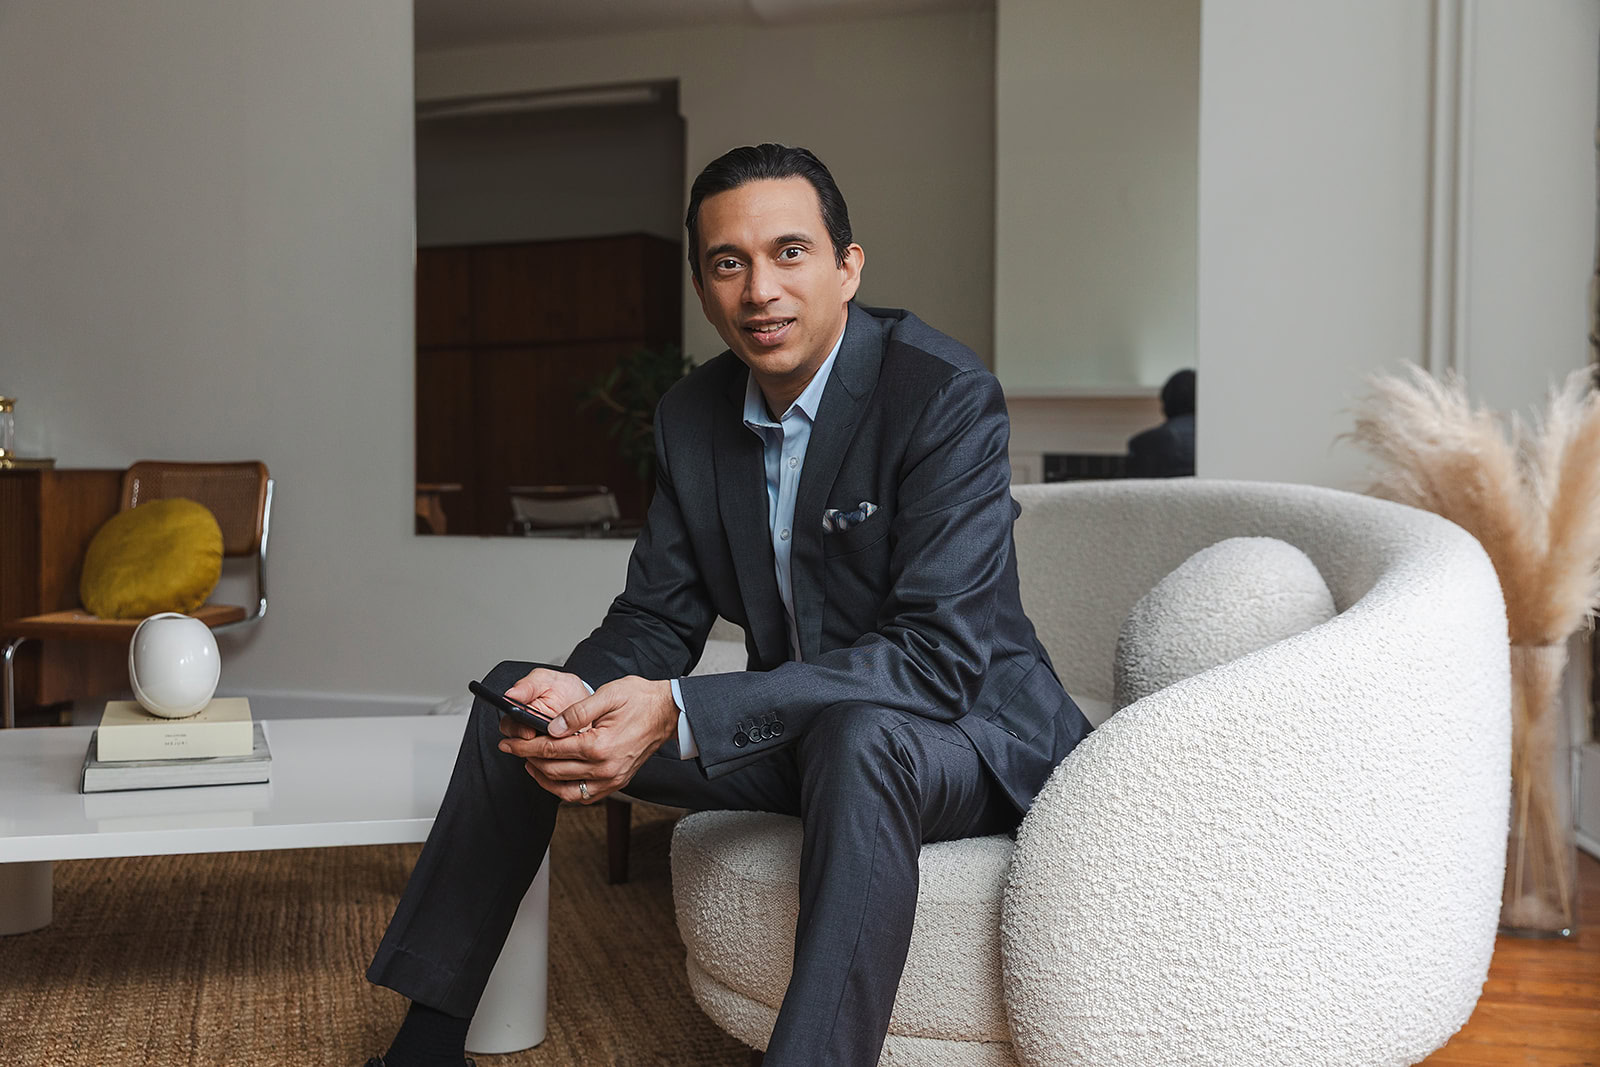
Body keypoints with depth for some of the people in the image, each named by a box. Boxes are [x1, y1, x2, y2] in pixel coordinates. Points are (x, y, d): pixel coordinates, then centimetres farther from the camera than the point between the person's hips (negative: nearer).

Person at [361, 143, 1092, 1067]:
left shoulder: (946, 394, -21)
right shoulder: (693, 415, 0)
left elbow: (941, 655, -29)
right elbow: (657, 618, 3)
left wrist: (679, 715, -35)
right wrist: (584, 692, -22)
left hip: (963, 730, -6)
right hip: (797, 736, 7)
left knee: (856, 739, -41)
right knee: (519, 701, 2)